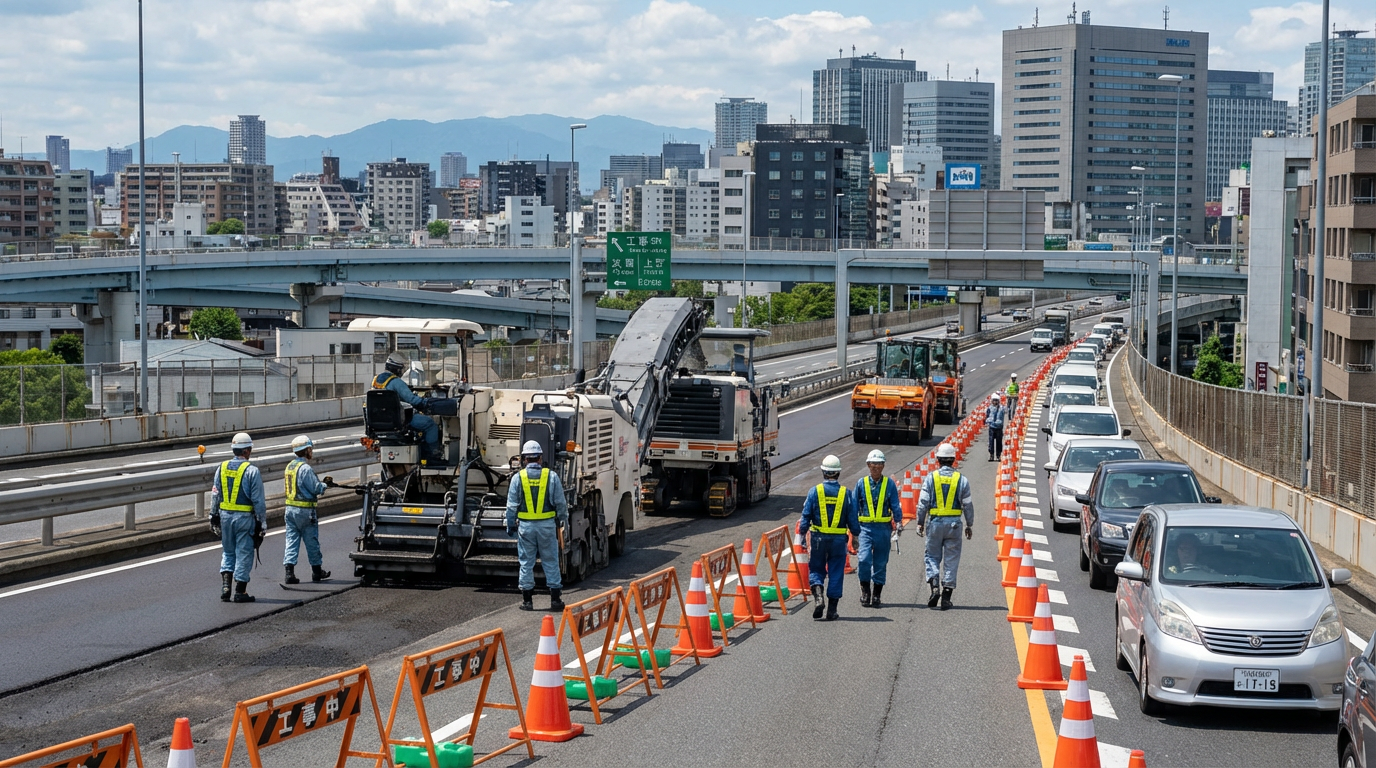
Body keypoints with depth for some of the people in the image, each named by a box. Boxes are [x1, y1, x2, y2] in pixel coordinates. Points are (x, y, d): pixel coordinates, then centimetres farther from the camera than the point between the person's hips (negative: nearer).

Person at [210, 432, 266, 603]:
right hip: (245, 518, -4)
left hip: (225, 515, 4)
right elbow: (258, 500, -11)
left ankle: (225, 585, 5)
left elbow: (215, 496, 7)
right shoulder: (251, 471, -11)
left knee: (228, 552, 18)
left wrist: (214, 517, 15)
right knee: (243, 554, 4)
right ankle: (240, 592, 7)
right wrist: (262, 522, -4)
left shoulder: (222, 468, 3)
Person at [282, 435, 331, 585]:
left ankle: (289, 572, -5)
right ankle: (316, 571, 20)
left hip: (290, 508, 7)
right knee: (312, 541, 8)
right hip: (305, 510, -7)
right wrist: (325, 485, 4)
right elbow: (316, 489, -17)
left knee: (291, 540, 5)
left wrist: (321, 483, 16)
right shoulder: (305, 468, -17)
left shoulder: (290, 466, 9)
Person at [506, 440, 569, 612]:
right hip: (547, 525, 0)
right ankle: (555, 599, 7)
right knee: (551, 562, 6)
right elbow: (560, 503, 1)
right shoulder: (551, 476, -3)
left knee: (526, 562, 7)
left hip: (525, 526, 0)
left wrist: (510, 525, 10)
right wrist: (563, 520, 16)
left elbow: (512, 506, -1)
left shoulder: (518, 478, -4)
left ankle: (527, 600, 9)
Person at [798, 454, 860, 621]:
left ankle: (818, 597, -11)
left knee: (816, 569, 14)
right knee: (836, 573, 8)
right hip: (839, 539, 1)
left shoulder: (814, 491, -5)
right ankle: (832, 610, 8)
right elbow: (852, 519, 1)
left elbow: (806, 516, -4)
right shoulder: (845, 493, -2)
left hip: (819, 538, -1)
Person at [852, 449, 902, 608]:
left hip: (883, 528, 0)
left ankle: (877, 595, 15)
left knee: (881, 562, 5)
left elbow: (895, 506, 4)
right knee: (864, 559, -15)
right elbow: (854, 506, 8)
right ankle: (865, 590, 3)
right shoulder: (861, 483, 4)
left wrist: (898, 521, -11)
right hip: (866, 527, 0)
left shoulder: (890, 484, 2)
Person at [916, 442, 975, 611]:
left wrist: (920, 523, 6)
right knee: (951, 560, 6)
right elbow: (968, 505, 3)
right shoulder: (961, 480, 0)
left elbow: (923, 502, -3)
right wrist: (970, 525, 13)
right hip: (954, 524, 1)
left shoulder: (930, 478, -3)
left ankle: (935, 588, -9)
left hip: (935, 523, -1)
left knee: (932, 557, 11)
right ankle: (946, 596, 5)